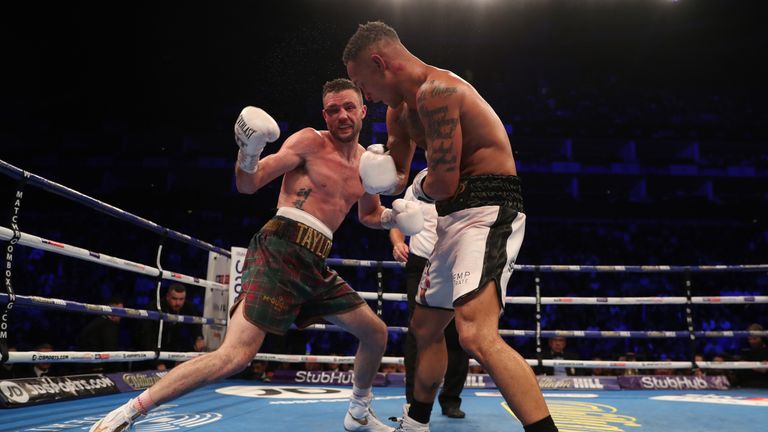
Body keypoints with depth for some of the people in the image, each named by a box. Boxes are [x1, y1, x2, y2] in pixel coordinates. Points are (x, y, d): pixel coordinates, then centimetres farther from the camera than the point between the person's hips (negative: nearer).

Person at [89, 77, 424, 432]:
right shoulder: (310, 141, -3)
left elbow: (369, 215, 33)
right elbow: (248, 185, -6)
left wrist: (394, 216, 12)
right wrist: (248, 151, -27)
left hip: (315, 264, 8)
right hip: (278, 253, -7)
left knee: (376, 332, 14)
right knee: (235, 356, -21)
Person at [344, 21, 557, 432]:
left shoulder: (435, 91, -18)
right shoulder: (400, 109, 15)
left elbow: (443, 184, -21)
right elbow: (395, 180, 21)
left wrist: (420, 186, 2)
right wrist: (375, 171, -2)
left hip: (487, 211, -10)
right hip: (456, 218, 11)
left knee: (476, 336, -29)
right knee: (425, 327, 21)